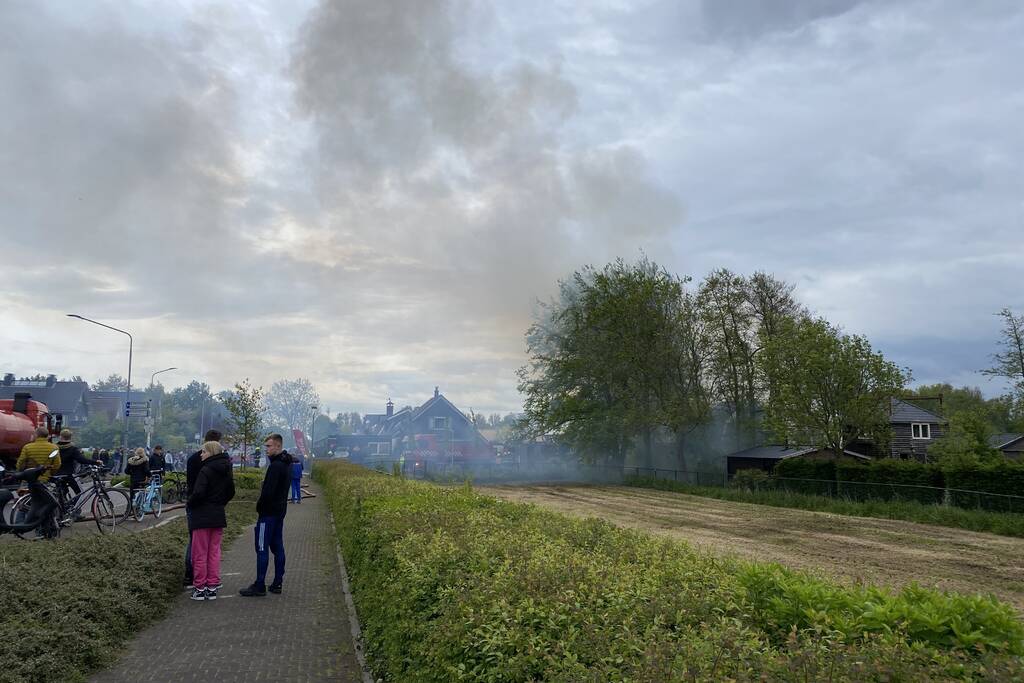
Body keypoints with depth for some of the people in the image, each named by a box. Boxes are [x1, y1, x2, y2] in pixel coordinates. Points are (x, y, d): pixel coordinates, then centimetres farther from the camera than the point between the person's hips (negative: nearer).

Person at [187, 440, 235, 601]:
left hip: (202, 516, -6)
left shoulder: (205, 471, -16)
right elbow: (231, 492, 14)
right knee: (214, 553, 12)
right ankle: (212, 588, 16)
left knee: (200, 554, 5)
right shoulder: (226, 471, 6)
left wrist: (189, 506, -7)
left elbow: (198, 493, -23)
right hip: (219, 516, 7)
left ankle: (200, 588, 11)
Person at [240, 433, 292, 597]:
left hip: (269, 513, -10)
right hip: (280, 511, 10)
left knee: (262, 548, -4)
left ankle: (259, 586, 0)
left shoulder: (275, 466, -19)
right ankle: (277, 583, 17)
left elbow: (268, 492, -24)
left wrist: (259, 506, -8)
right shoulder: (285, 465, 12)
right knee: (277, 547, 12)